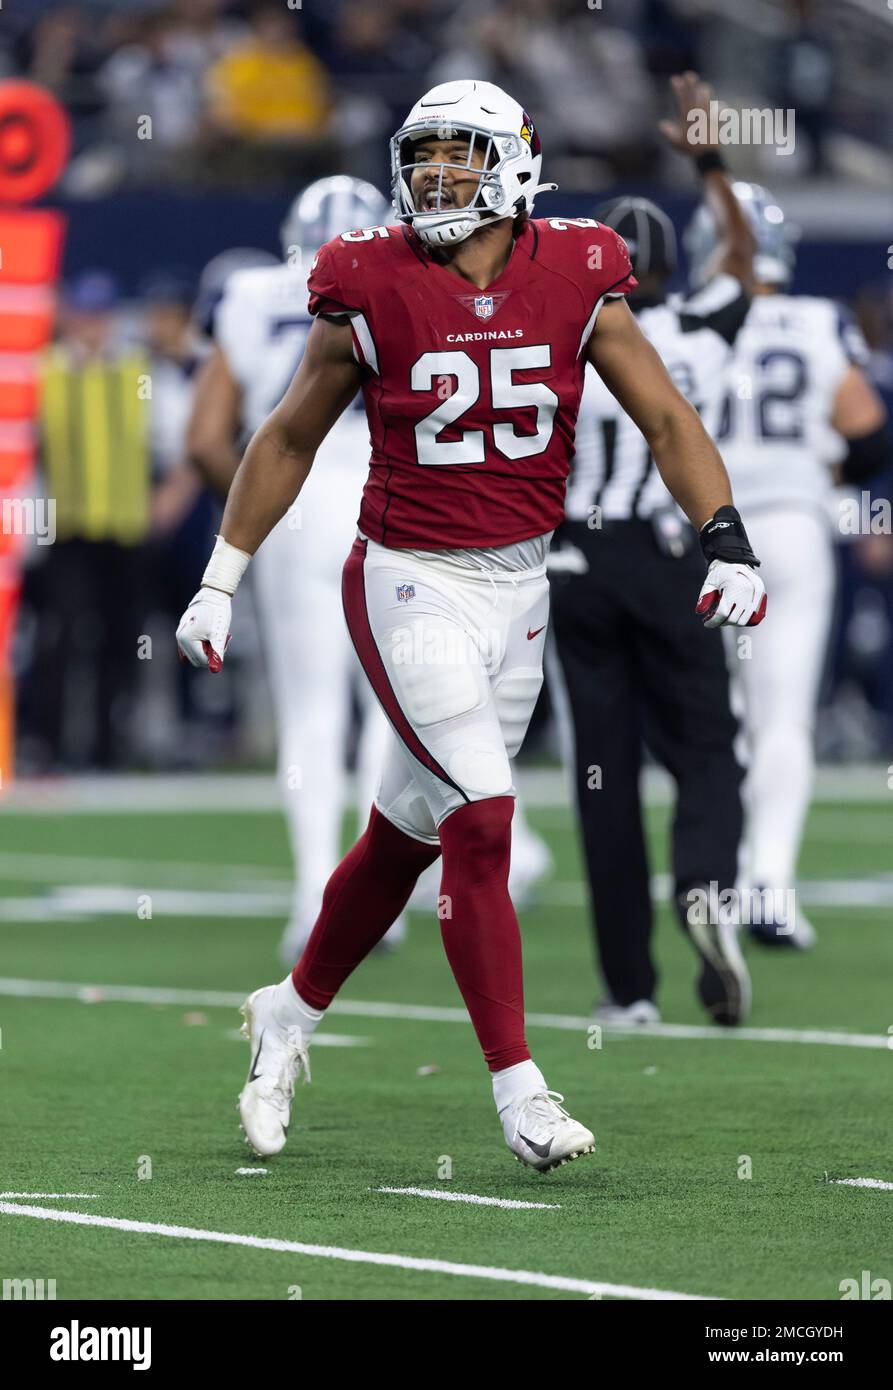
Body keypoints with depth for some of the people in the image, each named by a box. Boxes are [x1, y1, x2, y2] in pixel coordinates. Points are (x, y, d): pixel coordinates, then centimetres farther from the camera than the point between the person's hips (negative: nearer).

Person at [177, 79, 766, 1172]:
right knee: (481, 818, -14)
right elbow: (289, 439, 5)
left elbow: (664, 419, 1)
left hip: (518, 586, 4)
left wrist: (725, 537, -13)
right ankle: (517, 1090, -8)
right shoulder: (371, 291, -7)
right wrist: (220, 582, 7)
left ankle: (290, 1014, 35)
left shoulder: (574, 282, -2)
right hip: (410, 582, -4)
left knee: (409, 828, 13)